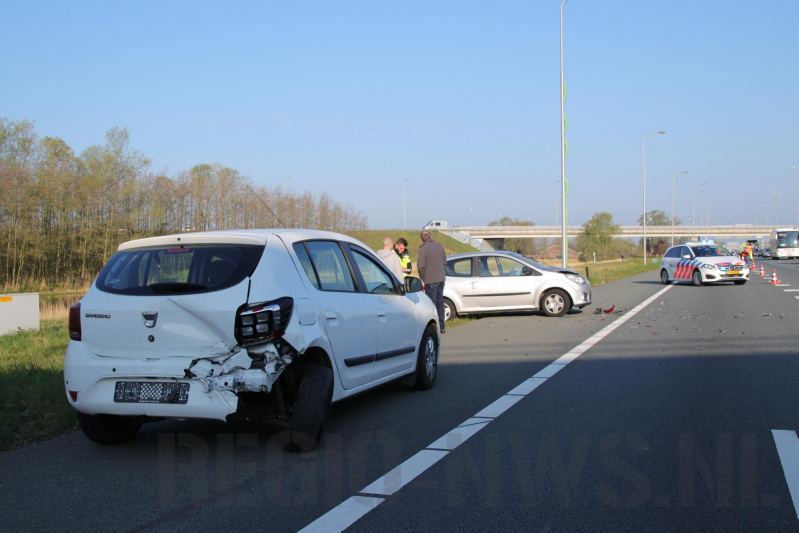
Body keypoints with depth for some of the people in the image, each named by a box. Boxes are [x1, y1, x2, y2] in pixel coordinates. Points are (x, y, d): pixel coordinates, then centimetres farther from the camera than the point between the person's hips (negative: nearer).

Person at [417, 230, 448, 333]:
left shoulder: (424, 248, -10)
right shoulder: (439, 246, 9)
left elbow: (420, 266, -16)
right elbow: (445, 263, 13)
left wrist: (423, 278, -2)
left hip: (430, 281, -6)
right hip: (441, 279, 6)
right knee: (440, 303, 14)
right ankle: (441, 327, 19)